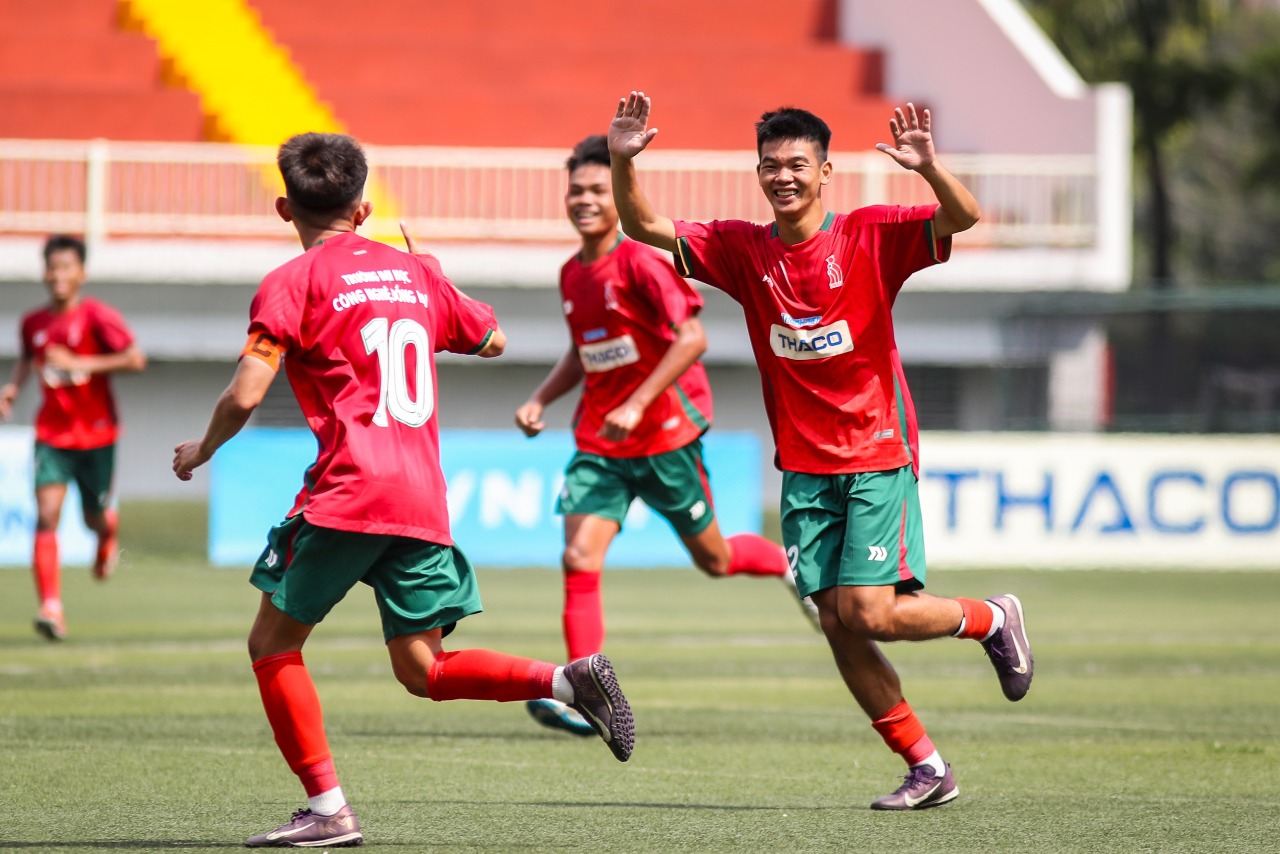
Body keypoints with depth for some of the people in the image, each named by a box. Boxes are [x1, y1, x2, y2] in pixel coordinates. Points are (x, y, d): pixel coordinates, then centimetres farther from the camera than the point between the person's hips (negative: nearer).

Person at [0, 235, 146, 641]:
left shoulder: (98, 316, -11)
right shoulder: (33, 322, 3)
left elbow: (135, 359, -17)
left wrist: (80, 363, -22)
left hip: (96, 432, -2)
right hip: (52, 434, 2)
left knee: (95, 517, 11)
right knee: (46, 516, -15)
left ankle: (108, 539, 51)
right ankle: (51, 607, -20)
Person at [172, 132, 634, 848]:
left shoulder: (293, 284, -3)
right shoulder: (415, 272, 14)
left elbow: (245, 395, -10)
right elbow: (492, 340, 27)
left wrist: (200, 452, 8)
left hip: (348, 493, -6)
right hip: (425, 499, 6)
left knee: (274, 644, 7)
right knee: (423, 669, 11)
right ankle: (568, 680, -9)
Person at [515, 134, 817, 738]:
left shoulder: (639, 262, -15)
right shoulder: (572, 274, 8)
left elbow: (692, 337, -22)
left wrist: (636, 404, -27)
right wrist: (539, 400, 7)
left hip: (665, 432, -6)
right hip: (599, 441, 6)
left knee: (713, 559, 10)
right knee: (579, 559, -13)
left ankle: (795, 567, 41)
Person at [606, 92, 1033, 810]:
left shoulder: (870, 237, -7)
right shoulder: (743, 250, 4)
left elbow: (964, 217, -19)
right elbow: (643, 226, 4)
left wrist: (930, 168, -38)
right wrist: (623, 161, -14)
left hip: (878, 455, -4)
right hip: (804, 467, 5)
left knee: (868, 612, -14)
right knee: (837, 624, -1)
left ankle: (992, 618, 15)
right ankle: (926, 767, 10)